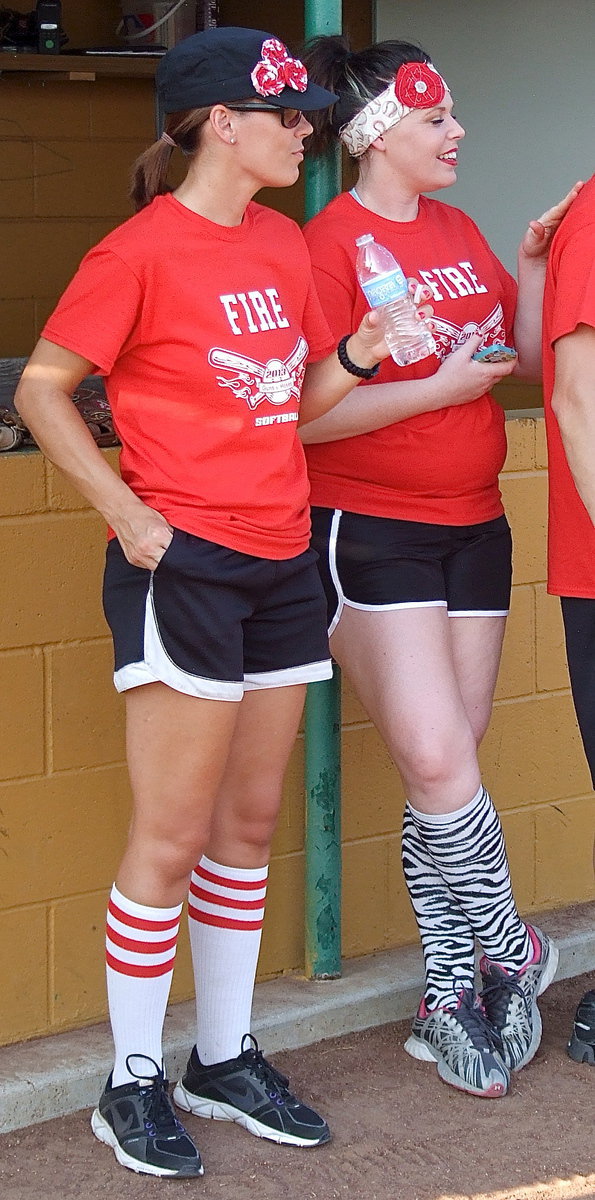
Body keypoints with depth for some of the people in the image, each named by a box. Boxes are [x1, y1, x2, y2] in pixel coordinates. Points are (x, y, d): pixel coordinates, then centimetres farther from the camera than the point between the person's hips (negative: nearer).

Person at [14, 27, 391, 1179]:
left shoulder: (282, 243, 12)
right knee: (172, 837, -3)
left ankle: (225, 1058, 24)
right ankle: (132, 1084, 9)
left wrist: (358, 353, -1)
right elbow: (42, 389, -8)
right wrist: (125, 510, -14)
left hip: (280, 563, 8)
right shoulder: (142, 250, -11)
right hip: (184, 564, -8)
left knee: (249, 825, 13)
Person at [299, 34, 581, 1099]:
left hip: (471, 525, 7)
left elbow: (527, 360, 16)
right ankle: (508, 952, 8)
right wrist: (439, 387, -18)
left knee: (447, 768, 8)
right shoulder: (331, 243, -10)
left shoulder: (459, 234, 12)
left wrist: (530, 265, 4)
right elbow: (305, 414, -16)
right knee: (438, 762, -12)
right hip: (372, 530, -7)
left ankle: (449, 997, 15)